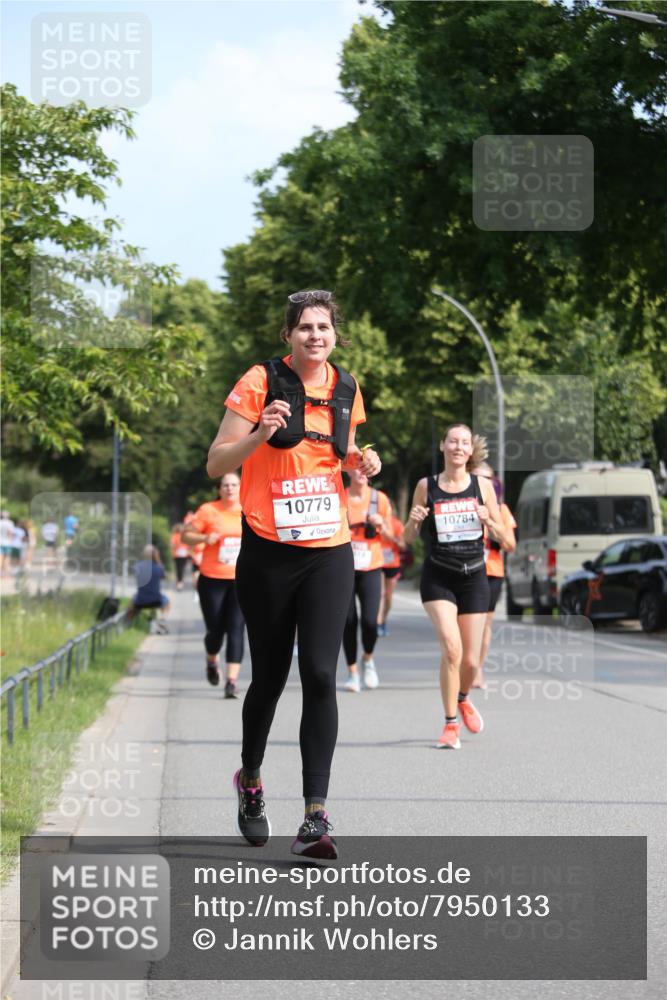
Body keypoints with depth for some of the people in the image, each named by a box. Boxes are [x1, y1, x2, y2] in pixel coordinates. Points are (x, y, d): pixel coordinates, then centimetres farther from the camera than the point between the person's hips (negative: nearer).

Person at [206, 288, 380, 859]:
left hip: (330, 552, 2)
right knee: (270, 677, 7)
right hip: (268, 551, -2)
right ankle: (250, 780, 35)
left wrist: (362, 461, 2)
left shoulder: (346, 389, 9)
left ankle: (316, 816, -13)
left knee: (320, 675, -11)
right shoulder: (261, 382, -5)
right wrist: (260, 434, -23)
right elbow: (216, 464, -5)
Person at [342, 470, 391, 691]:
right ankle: (352, 671, 12)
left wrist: (381, 524, -9)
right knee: (349, 621, -2)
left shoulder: (380, 499, 3)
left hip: (371, 568, 0)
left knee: (370, 621, -11)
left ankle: (368, 658, 18)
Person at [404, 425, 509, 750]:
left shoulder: (482, 486, 1)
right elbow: (408, 538, 6)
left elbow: (502, 537, 6)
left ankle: (462, 699, 40)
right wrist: (413, 520, -15)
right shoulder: (426, 487, -1)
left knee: (470, 659, 5)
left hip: (473, 577, 2)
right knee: (451, 647, -20)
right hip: (438, 577, -2)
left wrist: (488, 520, -15)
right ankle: (451, 724, -8)